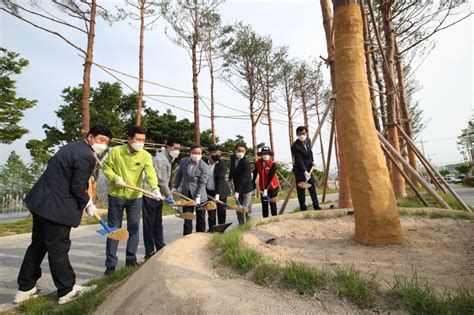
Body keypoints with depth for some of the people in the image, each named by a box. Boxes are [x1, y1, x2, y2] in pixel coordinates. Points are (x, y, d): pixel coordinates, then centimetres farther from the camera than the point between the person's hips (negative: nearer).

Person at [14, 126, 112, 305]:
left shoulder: (72, 147, 12)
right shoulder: (85, 156, -19)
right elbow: (77, 187, -20)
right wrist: (88, 205, -4)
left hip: (40, 202, 10)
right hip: (57, 208, -10)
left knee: (38, 245, 19)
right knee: (58, 249, 2)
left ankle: (25, 289, 33)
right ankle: (67, 291, 18)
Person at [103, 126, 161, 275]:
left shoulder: (145, 156, -10)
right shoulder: (116, 151, -9)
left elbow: (150, 173, -23)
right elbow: (106, 167, 0)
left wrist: (155, 188, -41)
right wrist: (116, 178, -18)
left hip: (135, 197, 1)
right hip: (116, 196, -1)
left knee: (133, 229, 10)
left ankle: (131, 260, 26)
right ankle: (110, 263, 20)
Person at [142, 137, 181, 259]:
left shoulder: (167, 158, 9)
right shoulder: (161, 159, -21)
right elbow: (162, 182, -21)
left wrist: (168, 196, 13)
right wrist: (171, 199, -15)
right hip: (150, 195, -9)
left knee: (158, 223, 15)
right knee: (149, 224, 1)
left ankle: (160, 248, 26)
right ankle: (149, 252, 12)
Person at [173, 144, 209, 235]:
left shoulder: (204, 167, -15)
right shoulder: (183, 161, -1)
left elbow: (202, 183, -18)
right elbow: (179, 175, 13)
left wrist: (198, 196, -28)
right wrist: (175, 187, 7)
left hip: (199, 196, -3)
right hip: (186, 195, 3)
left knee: (200, 219, 9)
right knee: (187, 219, 11)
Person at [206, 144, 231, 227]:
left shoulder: (222, 164, -12)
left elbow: (220, 180, -21)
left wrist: (217, 194, -28)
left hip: (220, 193, -3)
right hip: (209, 193, 3)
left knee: (221, 214, 7)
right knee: (211, 215, 9)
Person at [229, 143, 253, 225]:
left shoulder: (246, 163, -23)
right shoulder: (232, 158, -1)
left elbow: (243, 179, -27)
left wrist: (238, 191, -30)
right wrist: (230, 178, 21)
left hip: (246, 188, -6)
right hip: (237, 188, 7)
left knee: (246, 209, -5)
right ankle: (241, 225, 22)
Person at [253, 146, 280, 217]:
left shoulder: (273, 164, -18)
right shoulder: (257, 163, -8)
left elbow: (270, 178, -22)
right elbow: (255, 173, 7)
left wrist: (266, 189, -28)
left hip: (273, 187, -3)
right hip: (262, 188, 3)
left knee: (272, 203, 6)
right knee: (264, 205, 9)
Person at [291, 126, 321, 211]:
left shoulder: (308, 140, 2)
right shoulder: (295, 146, -21)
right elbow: (299, 160, -25)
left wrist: (312, 161, 7)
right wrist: (305, 172, -31)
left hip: (308, 169, 7)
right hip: (300, 171, -7)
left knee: (312, 188, 13)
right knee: (301, 190, -1)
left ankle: (316, 207, 24)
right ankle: (303, 208, 9)